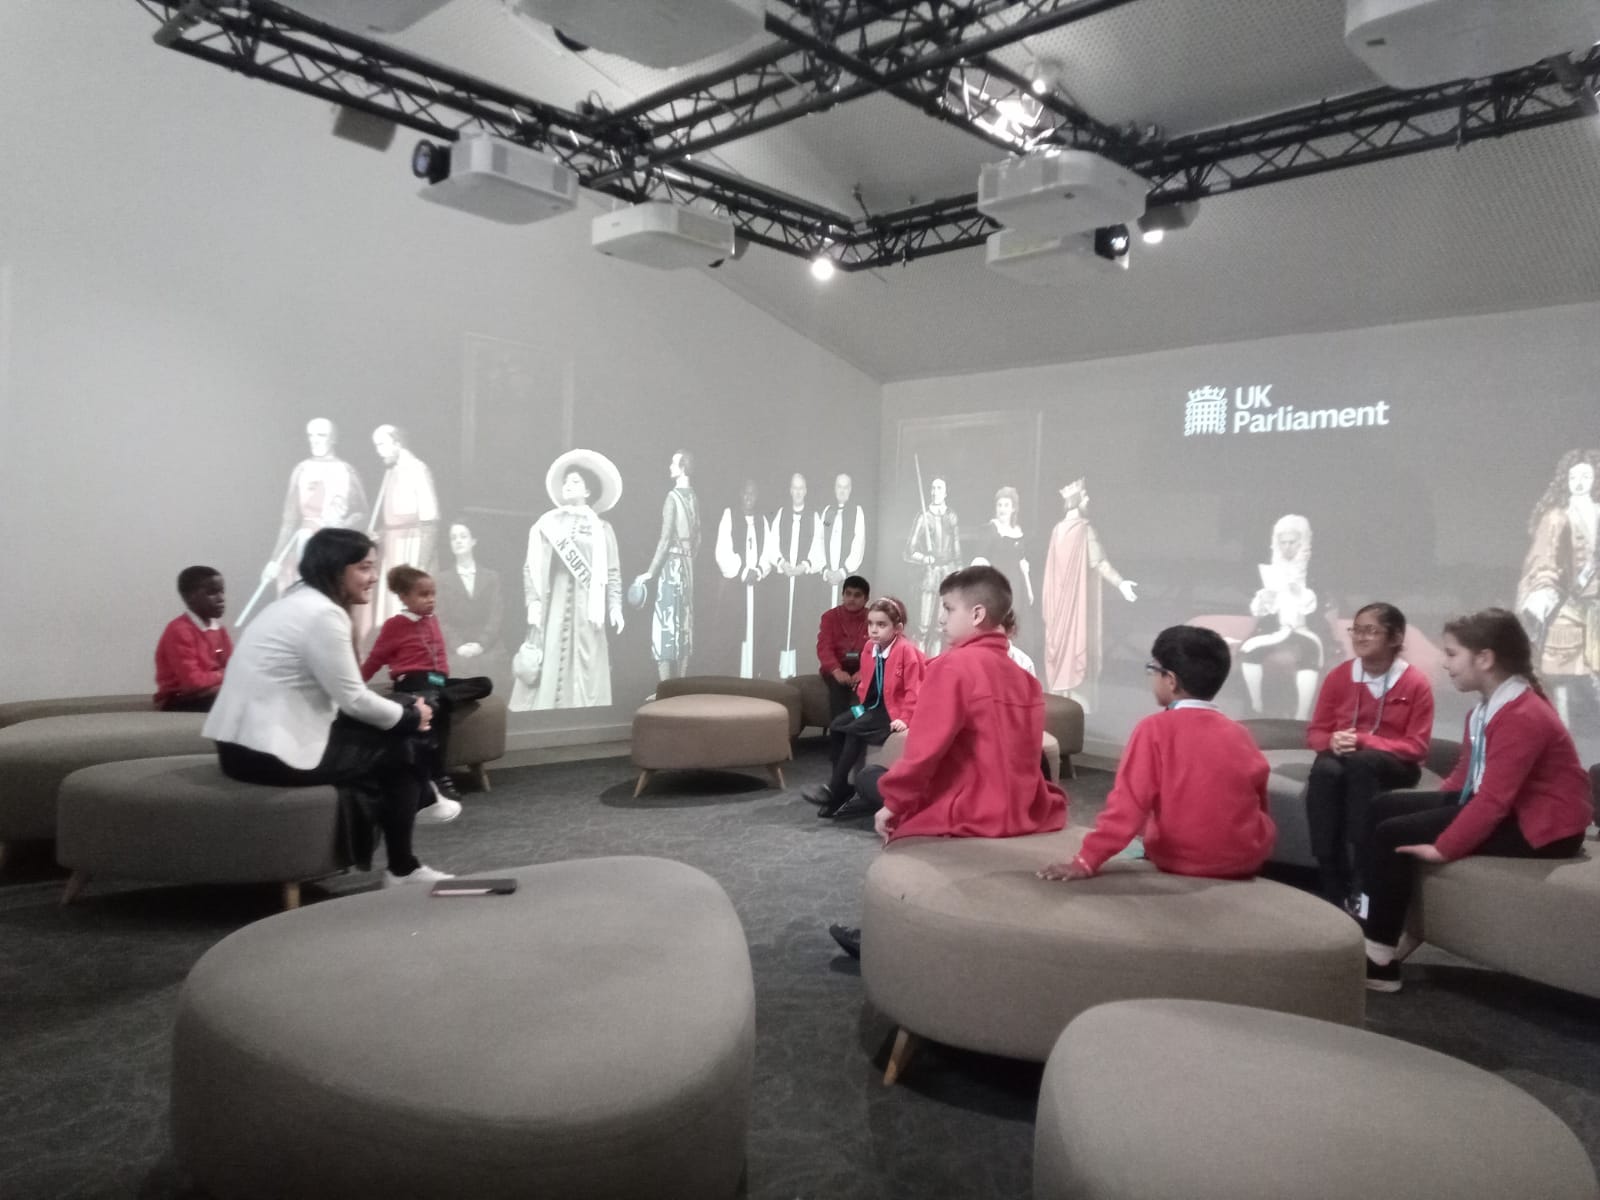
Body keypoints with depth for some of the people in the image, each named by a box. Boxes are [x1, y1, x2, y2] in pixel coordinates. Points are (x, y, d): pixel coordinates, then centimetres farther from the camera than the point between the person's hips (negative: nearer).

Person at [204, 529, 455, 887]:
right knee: (399, 749, 3)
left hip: (247, 742, 9)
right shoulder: (322, 614, -18)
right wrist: (411, 717, 0)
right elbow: (353, 700, -15)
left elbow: (341, 696, 12)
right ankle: (402, 870, 14)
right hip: (270, 751, -9)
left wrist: (403, 710, 6)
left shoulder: (302, 601, 13)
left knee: (390, 730, 14)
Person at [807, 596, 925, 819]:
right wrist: (862, 703, 4)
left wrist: (905, 719, -22)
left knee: (854, 732, -25)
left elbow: (913, 689, -17)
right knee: (836, 727, -10)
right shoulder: (869, 649, 5)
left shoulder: (906, 651, -17)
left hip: (893, 709, -8)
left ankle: (835, 790, -17)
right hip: (872, 705, 8)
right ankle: (843, 789, -7)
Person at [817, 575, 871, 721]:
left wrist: (864, 672, -28)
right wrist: (836, 671, -28)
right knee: (838, 685, -32)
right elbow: (824, 647, -9)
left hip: (862, 670, 0)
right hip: (837, 669, 0)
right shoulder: (830, 616, 3)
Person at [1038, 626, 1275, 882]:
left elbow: (1129, 801, -18)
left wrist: (1086, 860, -17)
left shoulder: (1155, 728, -12)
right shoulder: (1240, 734, 0)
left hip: (1180, 859, -2)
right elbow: (1259, 805, 10)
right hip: (1246, 858, 3)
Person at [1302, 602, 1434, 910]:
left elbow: (1416, 747, -8)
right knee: (1324, 771, -36)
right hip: (1342, 758, 2)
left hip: (1394, 766, -2)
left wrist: (1363, 741, -22)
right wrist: (1333, 741, -17)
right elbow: (1315, 732, 8)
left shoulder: (1416, 684, -4)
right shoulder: (1338, 676, 4)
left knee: (1360, 763, -39)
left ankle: (1360, 882, -38)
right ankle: (1332, 884, -37)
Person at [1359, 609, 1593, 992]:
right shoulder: (1486, 707, 7)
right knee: (1383, 807, 3)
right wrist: (1428, 813, 5)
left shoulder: (1523, 717, -24)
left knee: (1392, 834, -17)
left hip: (1540, 825, -10)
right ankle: (1385, 926, 2)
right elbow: (1465, 775, 13)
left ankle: (1379, 956, -9)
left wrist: (1443, 847, -26)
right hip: (1503, 805, 10)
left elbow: (1493, 800, -29)